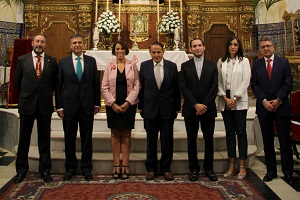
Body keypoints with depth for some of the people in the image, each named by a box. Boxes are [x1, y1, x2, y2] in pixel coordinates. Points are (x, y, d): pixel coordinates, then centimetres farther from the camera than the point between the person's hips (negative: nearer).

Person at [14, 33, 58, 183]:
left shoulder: (52, 61, 2)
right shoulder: (22, 60, 2)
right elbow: (17, 82, 9)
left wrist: (46, 93, 10)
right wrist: (26, 94, 12)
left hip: (45, 105, 0)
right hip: (27, 104, 0)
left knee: (44, 139, 8)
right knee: (24, 138, 9)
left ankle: (45, 170, 19)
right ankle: (21, 170, 23)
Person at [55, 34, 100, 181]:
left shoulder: (91, 61, 5)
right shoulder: (63, 62, 3)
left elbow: (96, 83, 6)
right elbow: (59, 86, 2)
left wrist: (97, 103, 3)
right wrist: (59, 106, -2)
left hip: (87, 105, 0)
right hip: (69, 105, 0)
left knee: (87, 138, 8)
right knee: (69, 138, 9)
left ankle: (86, 168, 21)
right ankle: (71, 167, 24)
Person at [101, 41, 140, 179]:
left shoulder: (132, 65, 3)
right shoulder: (109, 66, 5)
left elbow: (136, 85, -1)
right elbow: (104, 87, 1)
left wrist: (127, 102, -11)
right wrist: (113, 103, -9)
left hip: (129, 104, 0)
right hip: (113, 105, 1)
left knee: (126, 134, 4)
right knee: (115, 134, 5)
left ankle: (125, 165, 10)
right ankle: (116, 165, 11)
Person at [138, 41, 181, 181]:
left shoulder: (172, 66, 1)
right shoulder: (144, 66, 2)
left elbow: (176, 88, 4)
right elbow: (141, 87, 4)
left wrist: (177, 107, 4)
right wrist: (141, 107, 2)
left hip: (167, 109, 0)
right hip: (150, 108, 0)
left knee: (167, 141, 7)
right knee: (151, 140, 10)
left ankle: (166, 168, 23)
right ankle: (151, 168, 24)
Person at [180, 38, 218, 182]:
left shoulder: (212, 66, 7)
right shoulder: (185, 66, 5)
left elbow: (214, 87, -1)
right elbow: (184, 87, -4)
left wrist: (204, 105, -12)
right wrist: (195, 105, -14)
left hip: (208, 109, 1)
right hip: (190, 109, 0)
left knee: (209, 139, 6)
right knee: (192, 140, 6)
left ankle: (209, 169, 19)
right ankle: (194, 169, 17)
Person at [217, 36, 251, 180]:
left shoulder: (244, 61, 5)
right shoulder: (221, 62, 10)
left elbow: (246, 81, -3)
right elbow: (218, 82, 5)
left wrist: (235, 98, -11)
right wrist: (225, 98, -6)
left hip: (239, 102, -2)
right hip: (225, 102, 3)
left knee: (241, 132, -1)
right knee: (229, 132, 7)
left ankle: (242, 166, 6)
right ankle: (232, 165, 14)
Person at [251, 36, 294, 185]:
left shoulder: (284, 62, 4)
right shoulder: (256, 65, 7)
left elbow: (288, 83, -3)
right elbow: (254, 85, 1)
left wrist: (278, 100, -13)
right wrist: (264, 101, -11)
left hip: (281, 107, -1)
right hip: (263, 107, 2)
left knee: (285, 140, 3)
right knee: (267, 141, 8)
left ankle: (287, 172, 15)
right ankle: (271, 170, 18)